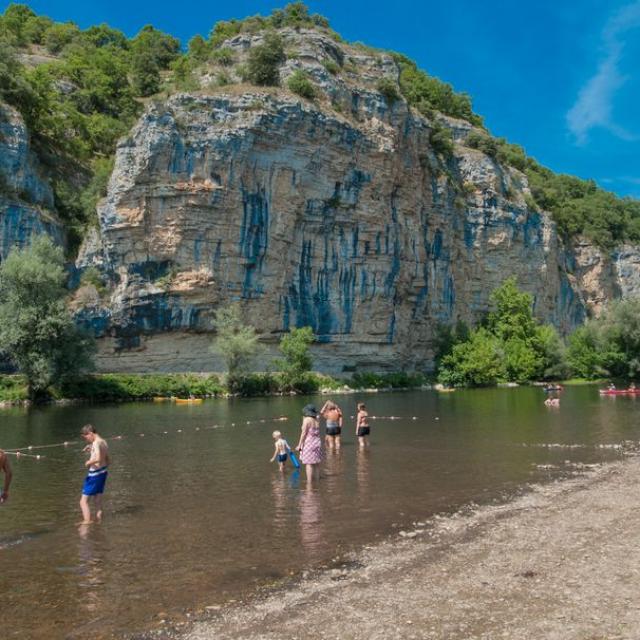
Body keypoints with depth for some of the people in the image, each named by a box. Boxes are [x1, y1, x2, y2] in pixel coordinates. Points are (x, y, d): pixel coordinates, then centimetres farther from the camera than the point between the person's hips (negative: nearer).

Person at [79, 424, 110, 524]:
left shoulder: (96, 443, -16)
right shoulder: (104, 442, 9)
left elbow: (98, 459, -31)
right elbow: (108, 461, 17)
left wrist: (88, 462, -13)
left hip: (94, 474, -9)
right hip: (103, 472, 9)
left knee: (83, 501, -2)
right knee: (98, 502, 15)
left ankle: (87, 521, -9)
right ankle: (98, 520, 18)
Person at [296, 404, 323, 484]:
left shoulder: (306, 419, -10)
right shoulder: (316, 420, 10)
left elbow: (304, 433, -12)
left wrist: (299, 445, -8)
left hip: (309, 443, -7)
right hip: (317, 442, 7)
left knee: (309, 464, -5)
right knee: (316, 463, 12)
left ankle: (309, 483, -7)